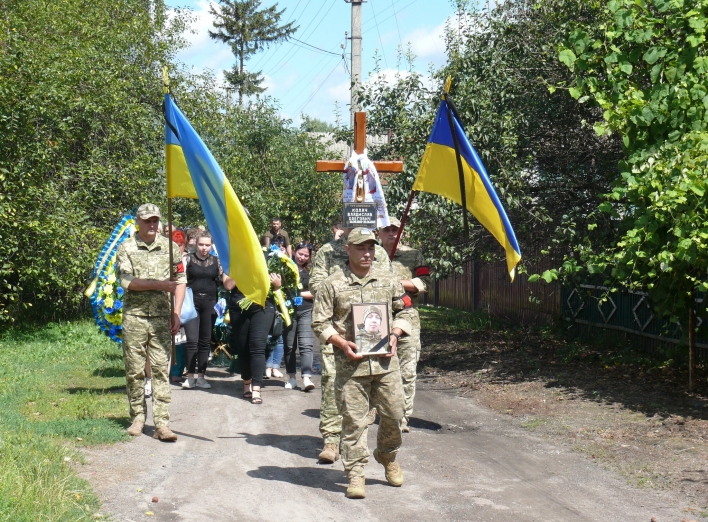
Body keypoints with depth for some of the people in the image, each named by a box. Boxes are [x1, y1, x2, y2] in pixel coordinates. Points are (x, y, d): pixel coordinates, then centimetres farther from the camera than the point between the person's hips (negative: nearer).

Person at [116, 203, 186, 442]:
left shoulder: (170, 247, 8)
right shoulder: (126, 248, 2)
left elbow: (180, 280, 8)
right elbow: (127, 282, -9)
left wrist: (176, 313, 0)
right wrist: (159, 284, -15)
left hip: (161, 317, 1)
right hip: (134, 316, -1)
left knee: (161, 368, -4)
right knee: (134, 370, 4)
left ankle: (162, 423, -5)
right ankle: (137, 418, 16)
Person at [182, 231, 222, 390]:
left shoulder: (216, 261, 8)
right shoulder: (188, 259, 1)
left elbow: (223, 281, 11)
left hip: (209, 303, 3)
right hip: (192, 302, -3)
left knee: (205, 341, 6)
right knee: (192, 340, -7)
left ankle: (200, 376, 12)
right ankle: (190, 377, 1)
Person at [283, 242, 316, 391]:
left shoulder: (311, 271, 5)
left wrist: (298, 294, -10)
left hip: (306, 311, -1)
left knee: (306, 345, -11)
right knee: (289, 346, 8)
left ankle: (306, 378, -17)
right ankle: (292, 377, 19)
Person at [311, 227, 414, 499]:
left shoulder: (388, 280, 10)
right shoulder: (333, 284, 0)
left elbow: (403, 311, 17)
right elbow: (320, 322, 1)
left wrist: (394, 335, 0)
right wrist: (342, 343, -12)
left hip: (385, 360, 3)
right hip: (351, 363, -3)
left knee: (394, 413, 8)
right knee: (353, 420, -1)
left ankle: (388, 456, 34)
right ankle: (355, 473, 8)